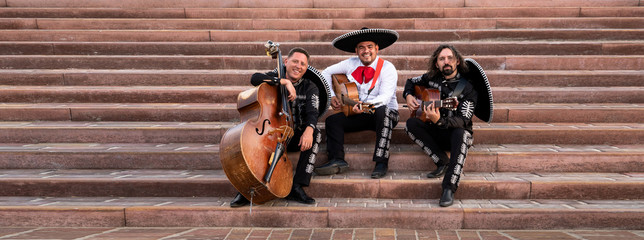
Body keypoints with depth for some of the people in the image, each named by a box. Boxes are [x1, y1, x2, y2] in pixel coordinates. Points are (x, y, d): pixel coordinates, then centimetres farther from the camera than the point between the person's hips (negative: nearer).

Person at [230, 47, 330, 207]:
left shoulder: (310, 87, 1)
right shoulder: (274, 78, 3)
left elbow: (312, 112, -16)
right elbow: (255, 78, -20)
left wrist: (309, 129, -39)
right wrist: (285, 81, -28)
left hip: (295, 138, 1)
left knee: (316, 134, -30)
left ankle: (297, 187, -31)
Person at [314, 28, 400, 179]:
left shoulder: (387, 68, -11)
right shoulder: (351, 64, 2)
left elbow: (385, 97, -25)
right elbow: (326, 73, 15)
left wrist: (366, 104, -43)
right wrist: (331, 96, 3)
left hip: (386, 113, -4)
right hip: (359, 115, 5)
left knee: (382, 111, -38)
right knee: (332, 120, -15)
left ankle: (381, 162, -38)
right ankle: (337, 161, -23)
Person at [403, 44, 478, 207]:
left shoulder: (468, 88, -12)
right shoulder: (432, 78, 2)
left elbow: (463, 121, -23)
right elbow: (411, 82, 23)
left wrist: (439, 120, -42)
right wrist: (408, 96, -1)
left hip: (455, 133, -4)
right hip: (434, 133, 4)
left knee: (461, 134, -39)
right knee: (411, 124, -23)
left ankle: (449, 189, -42)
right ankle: (442, 161, -19)